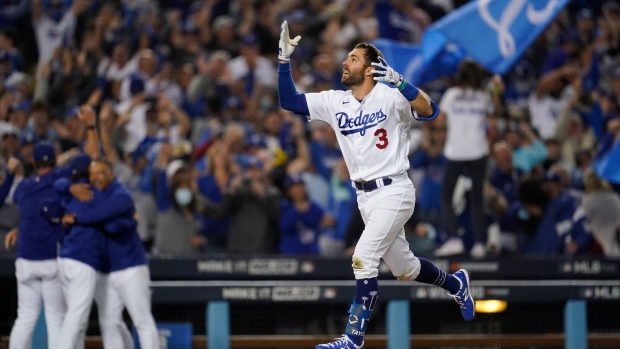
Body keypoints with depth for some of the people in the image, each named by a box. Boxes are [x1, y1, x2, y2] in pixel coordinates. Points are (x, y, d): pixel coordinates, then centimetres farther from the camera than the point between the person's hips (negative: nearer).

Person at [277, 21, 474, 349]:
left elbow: (429, 111, -26)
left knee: (363, 259, -17)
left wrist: (398, 80, -37)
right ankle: (455, 283, 45)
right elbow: (289, 101, 4)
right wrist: (284, 59, -6)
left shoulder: (390, 96, -11)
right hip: (365, 197, 7)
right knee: (404, 268, 18)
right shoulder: (334, 102, 6)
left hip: (393, 192, -7)